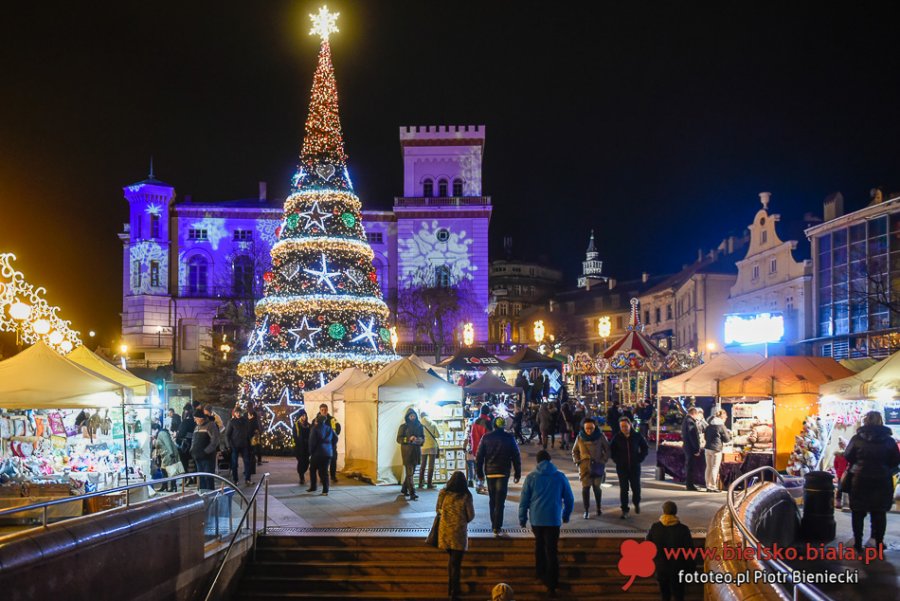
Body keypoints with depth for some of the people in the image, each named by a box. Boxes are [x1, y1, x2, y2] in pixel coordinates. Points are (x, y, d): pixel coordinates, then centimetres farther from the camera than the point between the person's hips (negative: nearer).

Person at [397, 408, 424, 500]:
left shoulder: (419, 426, 8)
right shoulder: (403, 427, -3)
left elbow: (423, 438, 14)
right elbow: (399, 439, -6)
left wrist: (420, 440, -10)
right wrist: (409, 439, -20)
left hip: (416, 451, 5)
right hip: (407, 451, -5)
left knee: (411, 472, 14)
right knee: (409, 473, -11)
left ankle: (404, 489, 32)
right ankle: (412, 494, -16)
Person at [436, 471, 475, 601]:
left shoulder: (443, 493, -5)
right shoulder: (466, 496, -11)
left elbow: (438, 510, 8)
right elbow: (471, 516, -4)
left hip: (445, 530, 3)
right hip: (459, 532, -3)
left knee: (451, 559, 22)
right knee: (456, 563, 3)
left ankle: (450, 589, 31)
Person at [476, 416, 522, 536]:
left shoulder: (486, 437, 1)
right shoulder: (509, 438, -2)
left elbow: (479, 456, 1)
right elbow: (516, 457, 0)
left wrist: (479, 472, 8)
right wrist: (517, 473, 7)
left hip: (490, 472, 2)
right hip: (503, 472, -2)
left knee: (492, 500, 15)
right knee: (500, 501, -4)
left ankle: (494, 524, 19)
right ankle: (497, 526, -11)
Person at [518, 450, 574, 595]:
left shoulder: (531, 477, -1)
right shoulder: (560, 477, 1)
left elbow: (524, 500, -1)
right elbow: (569, 499, 7)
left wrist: (522, 518, 10)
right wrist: (566, 516, 22)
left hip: (536, 519, 1)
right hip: (553, 519, -1)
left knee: (539, 545, 22)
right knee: (551, 551, -2)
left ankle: (541, 573, 31)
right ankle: (552, 583, -7)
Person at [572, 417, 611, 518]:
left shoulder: (600, 437, -6)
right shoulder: (580, 437, -2)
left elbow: (607, 450, 4)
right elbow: (575, 451, 11)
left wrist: (603, 461, -6)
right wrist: (577, 461, -1)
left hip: (598, 466, 0)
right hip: (584, 466, 0)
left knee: (596, 487, 8)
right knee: (585, 487, -7)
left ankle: (598, 508, 29)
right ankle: (586, 510, 2)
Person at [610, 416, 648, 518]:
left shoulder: (637, 436, -3)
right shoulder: (617, 437, -3)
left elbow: (645, 448, 8)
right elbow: (611, 450, 9)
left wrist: (640, 459, 1)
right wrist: (616, 460, 0)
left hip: (635, 467, 0)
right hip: (622, 467, 0)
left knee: (636, 487, 6)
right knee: (623, 489, -2)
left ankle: (636, 503, 35)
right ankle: (624, 510, 4)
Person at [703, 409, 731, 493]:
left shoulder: (709, 425, 9)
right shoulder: (721, 426, -11)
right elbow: (727, 439, -5)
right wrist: (729, 433, 13)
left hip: (708, 448, 7)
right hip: (716, 449, -7)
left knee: (708, 467, 11)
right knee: (715, 468, -1)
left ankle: (708, 486, 16)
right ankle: (713, 487, 2)